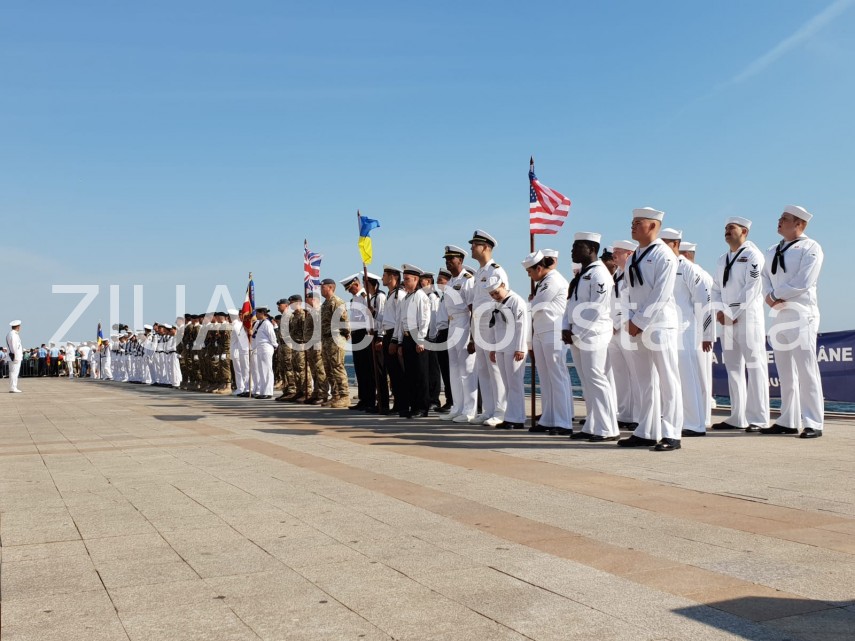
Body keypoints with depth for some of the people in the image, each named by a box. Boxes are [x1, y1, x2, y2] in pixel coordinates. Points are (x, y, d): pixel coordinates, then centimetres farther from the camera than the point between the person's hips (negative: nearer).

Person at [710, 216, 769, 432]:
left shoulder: (752, 255, -4)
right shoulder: (722, 260, 19)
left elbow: (752, 288, -13)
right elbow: (716, 288, 17)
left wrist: (733, 314, -14)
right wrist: (719, 310, -1)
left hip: (748, 318, -8)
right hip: (727, 320, 8)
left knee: (754, 367, -6)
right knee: (733, 368, 9)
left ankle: (758, 419, -5)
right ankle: (737, 418, 15)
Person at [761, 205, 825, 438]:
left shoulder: (810, 248, -4)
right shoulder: (772, 251, 19)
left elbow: (803, 283, -15)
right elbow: (765, 277, 12)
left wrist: (777, 294, -10)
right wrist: (768, 296, -8)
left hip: (801, 314, -7)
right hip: (779, 315, 7)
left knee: (806, 371, -8)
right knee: (785, 372, 9)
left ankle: (813, 424, -5)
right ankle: (788, 421, 15)